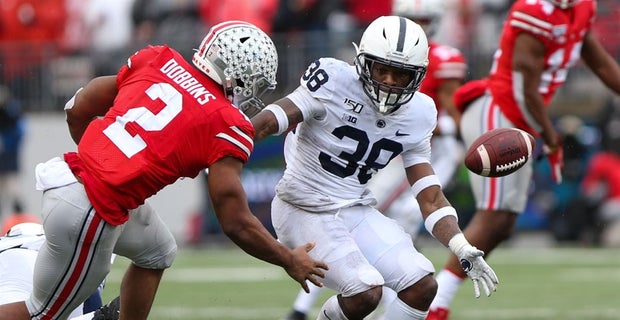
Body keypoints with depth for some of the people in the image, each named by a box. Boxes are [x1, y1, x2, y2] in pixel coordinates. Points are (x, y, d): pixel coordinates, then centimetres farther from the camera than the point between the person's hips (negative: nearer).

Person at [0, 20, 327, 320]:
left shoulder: (158, 61, 7)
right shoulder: (227, 126, -9)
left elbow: (77, 110, 14)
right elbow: (236, 224, -9)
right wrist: (291, 262, 7)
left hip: (67, 172, 7)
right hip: (88, 215, -7)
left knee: (158, 253, 29)